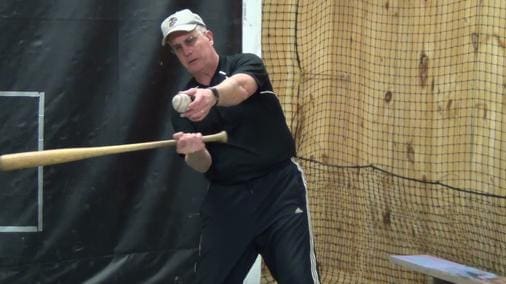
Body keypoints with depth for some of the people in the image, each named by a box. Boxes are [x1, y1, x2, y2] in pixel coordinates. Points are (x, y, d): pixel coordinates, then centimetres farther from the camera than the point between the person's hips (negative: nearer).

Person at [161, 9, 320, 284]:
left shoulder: (246, 64, -1)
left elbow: (241, 86, -27)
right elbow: (202, 165, 0)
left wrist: (212, 95, -50)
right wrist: (194, 152, -25)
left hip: (279, 188, -4)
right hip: (226, 199, 4)